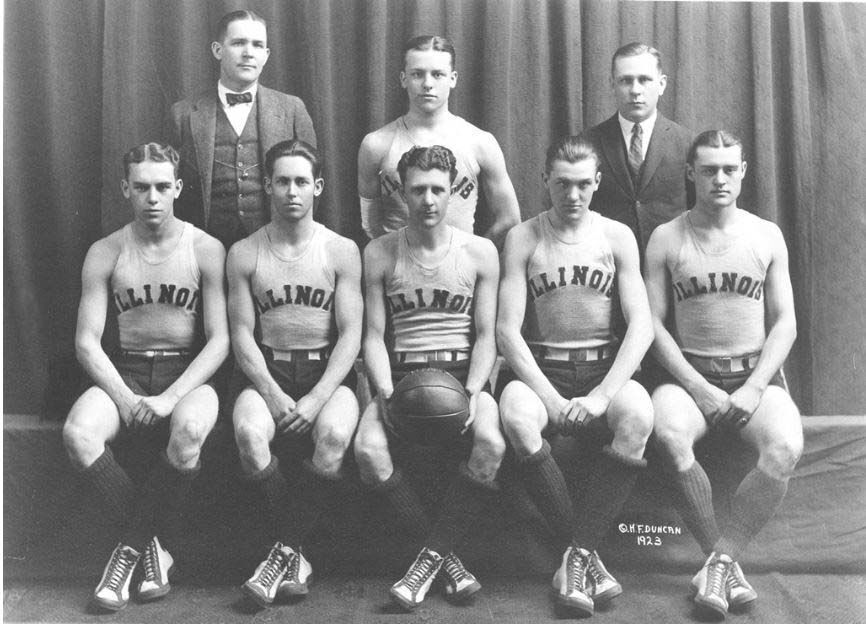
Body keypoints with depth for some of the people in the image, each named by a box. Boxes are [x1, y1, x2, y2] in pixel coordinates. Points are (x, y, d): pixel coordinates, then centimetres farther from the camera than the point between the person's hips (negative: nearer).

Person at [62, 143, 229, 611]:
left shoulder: (205, 249, -1)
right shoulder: (104, 254, 4)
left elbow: (220, 340, -6)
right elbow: (87, 341, 0)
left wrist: (169, 398, -19)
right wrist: (124, 397, -17)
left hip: (188, 373, -2)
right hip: (124, 373, 2)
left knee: (189, 431, -37)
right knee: (78, 433, -30)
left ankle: (132, 544, -13)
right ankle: (151, 544, -12)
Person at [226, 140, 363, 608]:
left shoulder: (341, 251, 4)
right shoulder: (244, 254, 7)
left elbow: (351, 335, -2)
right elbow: (242, 334, 2)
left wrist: (317, 398, -15)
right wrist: (272, 393, -14)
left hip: (328, 371, -1)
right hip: (266, 370, 1)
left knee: (334, 435, -33)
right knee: (249, 432, -31)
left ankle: (284, 550, -16)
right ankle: (295, 553, -15)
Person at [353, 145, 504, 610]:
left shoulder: (479, 252, 6)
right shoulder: (379, 253, 7)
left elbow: (486, 335, 4)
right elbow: (374, 335, 4)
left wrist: (472, 392, -13)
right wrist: (386, 392, -14)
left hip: (463, 374, 0)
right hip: (401, 375, 1)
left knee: (492, 444, -33)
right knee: (367, 449, -30)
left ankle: (430, 555, -17)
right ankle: (447, 558, -14)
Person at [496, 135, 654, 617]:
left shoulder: (617, 237, 7)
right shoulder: (523, 239, 4)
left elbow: (642, 325, -3)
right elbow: (507, 330, -5)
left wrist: (603, 394, -17)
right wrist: (550, 397, -17)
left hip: (604, 365, 1)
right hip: (540, 368, -1)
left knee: (638, 417, -33)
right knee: (518, 419, -34)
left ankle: (577, 556, -25)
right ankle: (589, 557, -20)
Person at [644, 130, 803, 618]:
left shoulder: (767, 236, 10)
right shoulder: (666, 239, 5)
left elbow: (785, 322, 7)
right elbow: (653, 324, 0)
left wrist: (754, 389, -8)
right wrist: (698, 387, -12)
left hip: (756, 373, 1)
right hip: (689, 374, -1)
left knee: (786, 449, -30)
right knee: (670, 435, -34)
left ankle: (722, 557, -15)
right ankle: (724, 560, -17)